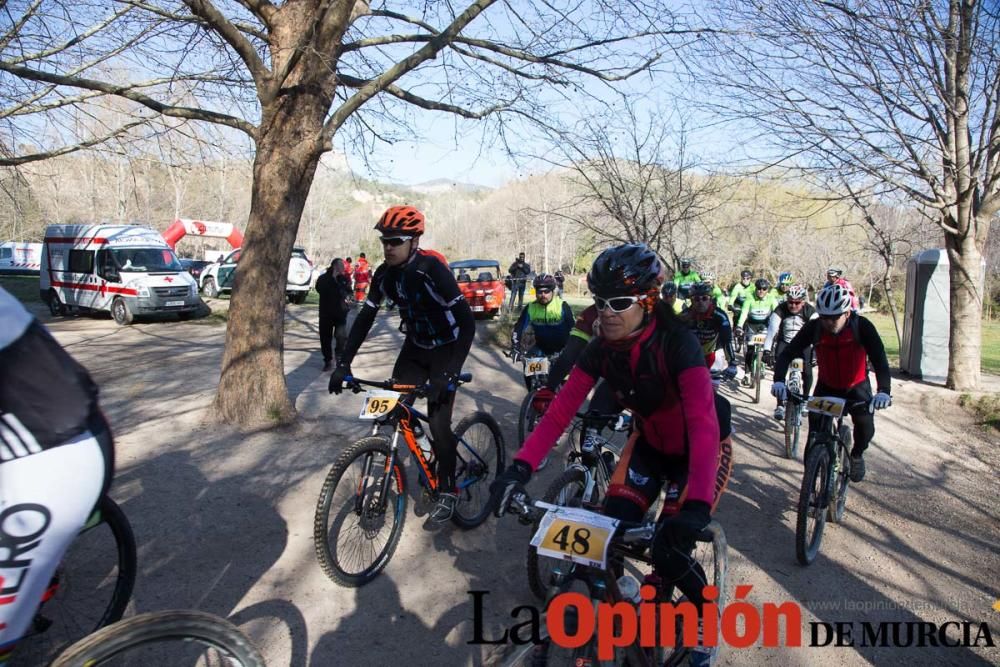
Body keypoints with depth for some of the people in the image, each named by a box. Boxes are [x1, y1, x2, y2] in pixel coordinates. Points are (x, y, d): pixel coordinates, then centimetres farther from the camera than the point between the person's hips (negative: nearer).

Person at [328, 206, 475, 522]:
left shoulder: (432, 269, -28)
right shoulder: (384, 273, -9)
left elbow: (467, 321, -32)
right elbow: (365, 317, -3)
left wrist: (450, 373, -41)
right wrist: (343, 363, -13)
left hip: (445, 349, -6)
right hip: (415, 346, 6)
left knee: (438, 423, -11)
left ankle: (448, 490, 10)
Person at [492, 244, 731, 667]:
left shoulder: (676, 344, -32)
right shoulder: (601, 349, -17)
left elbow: (704, 424, -43)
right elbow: (561, 408, -22)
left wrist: (697, 505, -56)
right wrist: (521, 466, -36)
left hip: (698, 449, -4)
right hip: (650, 443, 5)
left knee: (670, 551, -12)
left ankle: (707, 615, 21)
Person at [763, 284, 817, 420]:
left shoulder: (809, 311, -18)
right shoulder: (780, 309, -19)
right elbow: (772, 330, -25)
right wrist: (767, 350, -33)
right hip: (784, 343, 0)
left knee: (807, 371, -12)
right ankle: (780, 405, -8)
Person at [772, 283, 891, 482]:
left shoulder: (862, 326, -25)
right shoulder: (813, 328, -22)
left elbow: (879, 360, -32)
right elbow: (787, 353, -26)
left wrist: (884, 391, -48)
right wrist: (779, 381, -43)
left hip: (857, 387, -1)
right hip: (826, 386, 1)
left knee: (866, 427, -16)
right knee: (815, 432, -11)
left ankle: (857, 455, 16)